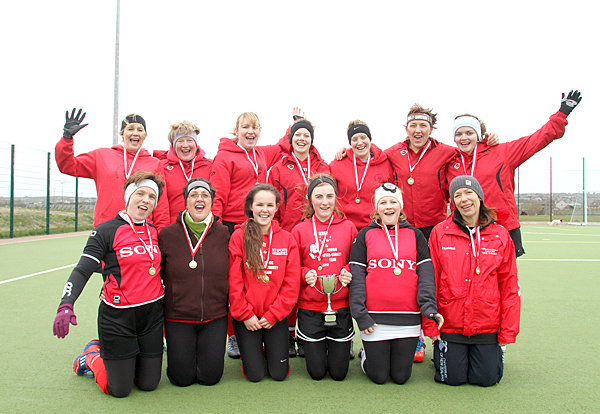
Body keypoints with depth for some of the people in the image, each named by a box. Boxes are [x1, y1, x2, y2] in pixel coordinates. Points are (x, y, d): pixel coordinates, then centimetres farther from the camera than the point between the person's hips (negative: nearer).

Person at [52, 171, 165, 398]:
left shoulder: (154, 232, 7)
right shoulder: (106, 231, -9)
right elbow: (82, 270, -16)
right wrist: (66, 305, -30)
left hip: (152, 313, 5)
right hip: (118, 316, -5)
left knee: (149, 385, 8)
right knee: (119, 390, 1)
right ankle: (92, 356, 29)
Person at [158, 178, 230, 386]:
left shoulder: (223, 233, -1)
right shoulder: (168, 234, -4)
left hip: (215, 317, 1)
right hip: (178, 317, -1)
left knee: (210, 376, 4)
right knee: (182, 378, 2)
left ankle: (209, 353, 34)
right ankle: (181, 353, 33)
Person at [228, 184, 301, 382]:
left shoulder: (287, 239, -1)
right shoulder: (239, 236, -6)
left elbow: (292, 283, -2)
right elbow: (233, 281, -6)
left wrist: (273, 314, -7)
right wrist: (245, 314, -8)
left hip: (276, 315, 2)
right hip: (246, 316, -1)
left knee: (279, 373, 3)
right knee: (255, 375, 1)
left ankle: (272, 348, 34)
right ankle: (253, 349, 31)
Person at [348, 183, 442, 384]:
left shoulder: (415, 235, 9)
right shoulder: (365, 235, 4)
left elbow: (426, 273, 2)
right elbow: (357, 276, -1)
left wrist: (429, 305, -13)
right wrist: (360, 314, -9)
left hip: (409, 318, 2)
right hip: (375, 318, -2)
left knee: (401, 376, 8)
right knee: (378, 377, 5)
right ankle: (366, 353, 35)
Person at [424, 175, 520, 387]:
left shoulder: (500, 235, 1)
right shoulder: (439, 233, -3)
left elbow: (510, 286, 4)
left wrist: (507, 331, 0)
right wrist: (430, 325, -5)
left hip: (488, 326, 1)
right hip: (449, 325, -1)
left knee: (486, 379, 6)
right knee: (452, 379, 3)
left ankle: (495, 353, 37)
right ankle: (441, 353, 34)